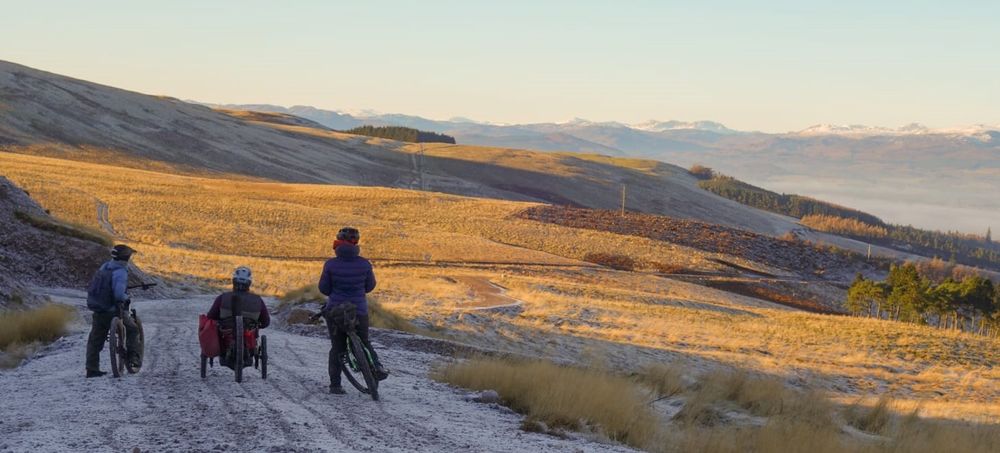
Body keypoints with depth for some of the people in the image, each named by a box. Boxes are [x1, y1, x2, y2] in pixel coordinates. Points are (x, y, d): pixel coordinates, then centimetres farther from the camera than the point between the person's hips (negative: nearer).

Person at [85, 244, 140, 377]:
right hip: (113, 310, -6)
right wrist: (127, 299, -11)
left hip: (97, 310, 6)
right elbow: (119, 294, -30)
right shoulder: (120, 272, -18)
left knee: (95, 340, 13)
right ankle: (133, 357, 8)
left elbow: (91, 287, 17)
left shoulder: (104, 267, 5)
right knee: (132, 330, 16)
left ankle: (92, 369, 12)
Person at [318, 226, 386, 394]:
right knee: (364, 342, 19)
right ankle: (376, 365, -6)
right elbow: (370, 286, 6)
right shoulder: (364, 264, -6)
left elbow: (324, 289, -3)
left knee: (337, 347, 10)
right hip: (359, 311, 0)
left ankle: (335, 385, 9)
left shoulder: (331, 264, -10)